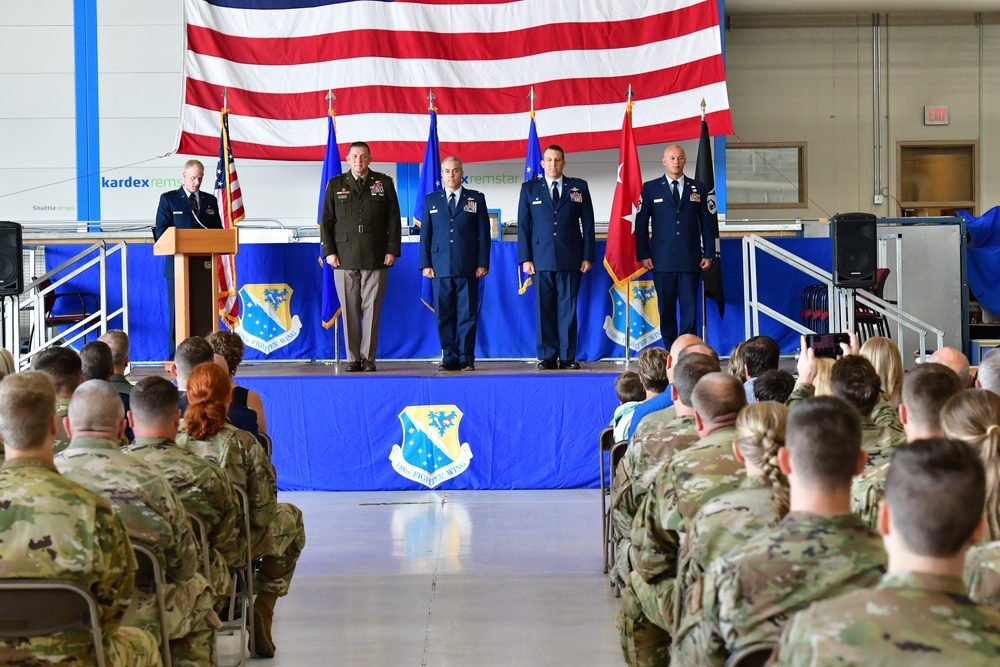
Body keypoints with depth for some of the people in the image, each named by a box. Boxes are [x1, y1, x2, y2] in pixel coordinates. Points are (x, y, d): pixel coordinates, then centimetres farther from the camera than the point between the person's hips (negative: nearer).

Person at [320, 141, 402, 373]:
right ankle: (353, 358, 6)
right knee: (349, 310, 1)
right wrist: (329, 251, 0)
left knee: (372, 309, -2)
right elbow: (326, 221, 10)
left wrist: (392, 250, -1)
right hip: (345, 256, 1)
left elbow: (393, 220, 8)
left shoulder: (384, 183, 9)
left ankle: (368, 358, 4)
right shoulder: (335, 185, 11)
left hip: (376, 258, -1)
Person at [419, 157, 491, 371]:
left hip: (468, 268, -1)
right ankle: (449, 358, 7)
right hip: (440, 267, 1)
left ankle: (466, 358, 3)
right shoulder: (431, 200, 13)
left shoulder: (476, 199, 9)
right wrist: (425, 264, 2)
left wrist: (483, 263, -2)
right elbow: (425, 234, 11)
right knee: (444, 315, 1)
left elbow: (484, 234, 6)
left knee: (467, 314, -1)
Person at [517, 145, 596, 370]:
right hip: (541, 259, 0)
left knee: (568, 308, 0)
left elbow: (587, 224, 8)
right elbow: (523, 225, 7)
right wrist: (525, 258, -1)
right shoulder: (529, 188, 10)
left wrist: (587, 256, 1)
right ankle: (547, 356, 5)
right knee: (544, 309, 0)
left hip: (571, 259, 0)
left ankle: (567, 357, 3)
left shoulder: (579, 187, 10)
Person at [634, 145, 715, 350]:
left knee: (690, 307, -4)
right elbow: (641, 224, 5)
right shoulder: (650, 188, 7)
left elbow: (706, 223, 10)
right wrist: (643, 255, -3)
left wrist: (709, 254, 3)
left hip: (690, 259, 1)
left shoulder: (698, 188, 11)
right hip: (662, 260, -1)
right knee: (666, 308, 2)